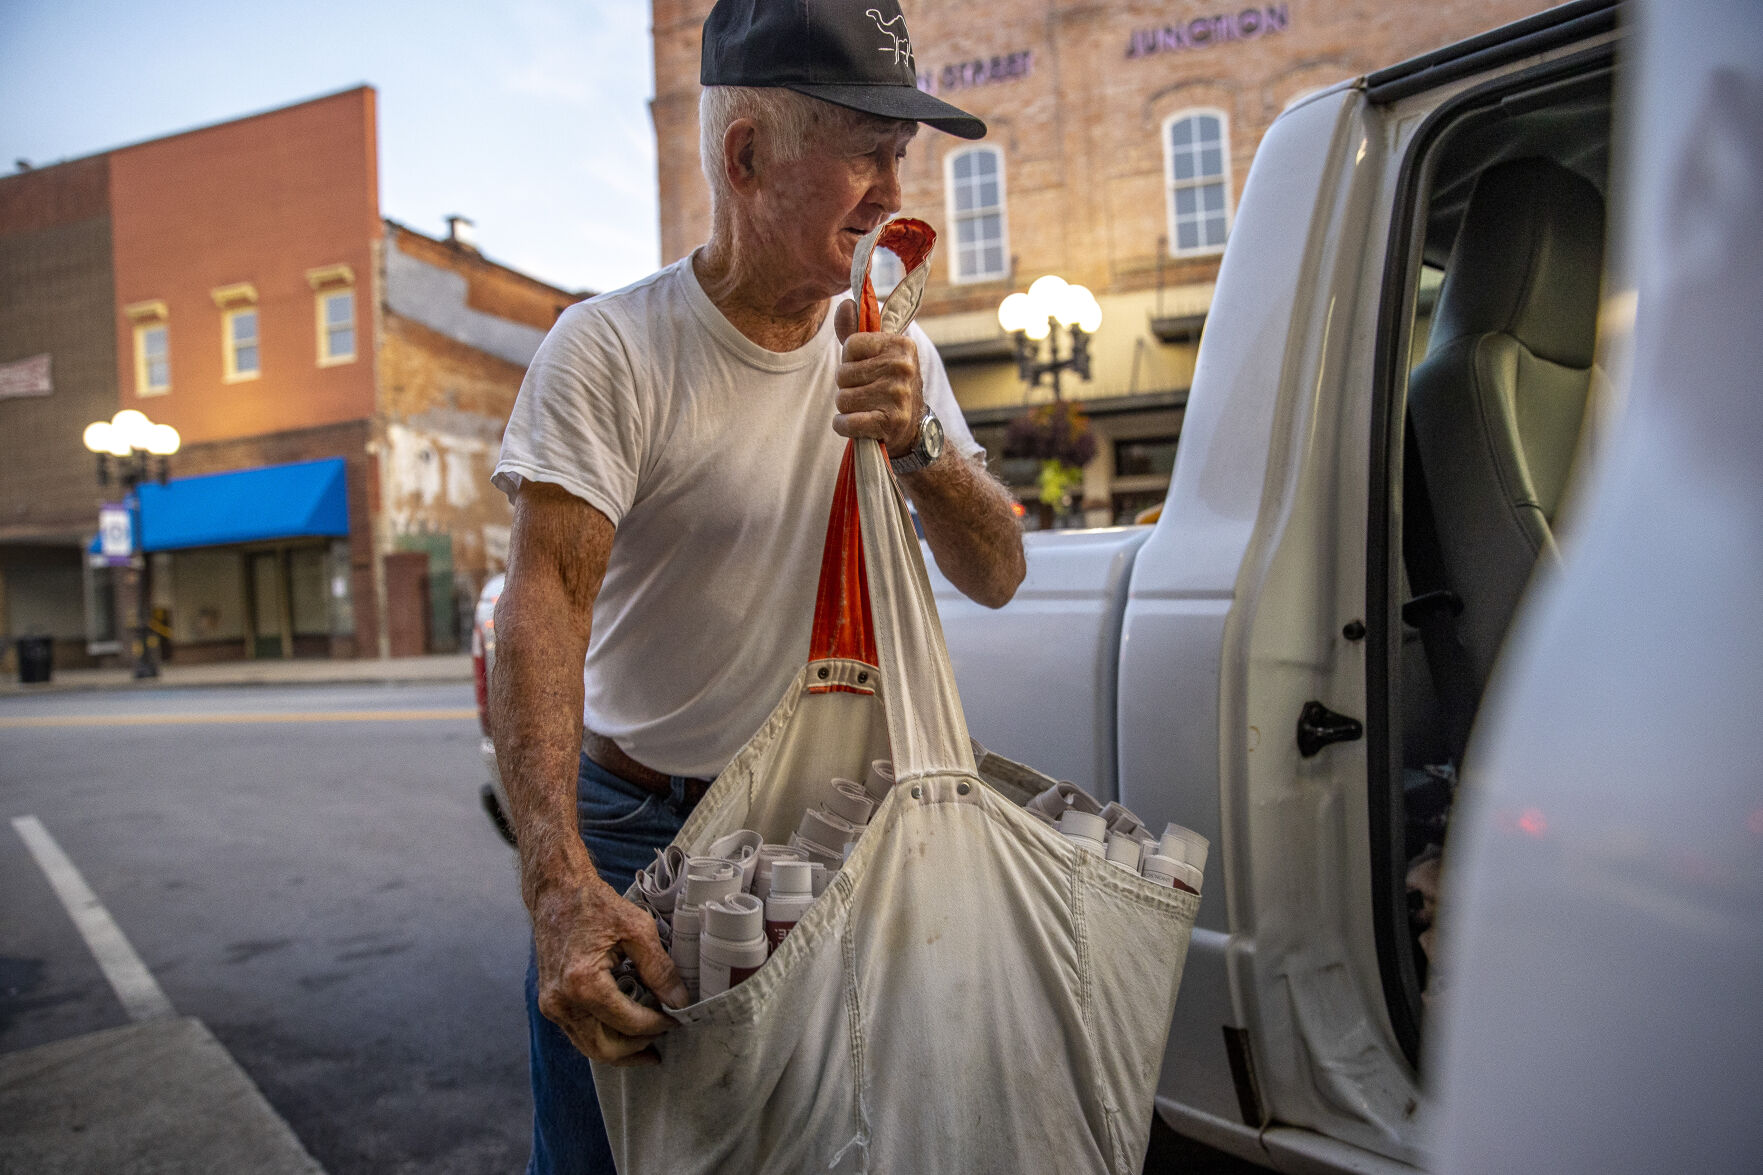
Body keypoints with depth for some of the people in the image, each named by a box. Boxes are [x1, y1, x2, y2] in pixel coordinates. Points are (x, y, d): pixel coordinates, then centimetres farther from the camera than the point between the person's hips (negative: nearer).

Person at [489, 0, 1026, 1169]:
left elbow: (997, 577, 0)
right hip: (636, 829, -3)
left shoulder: (893, 351, 1)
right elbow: (546, 598, -26)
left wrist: (918, 443, -20)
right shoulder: (611, 350, -16)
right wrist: (562, 882, -37)